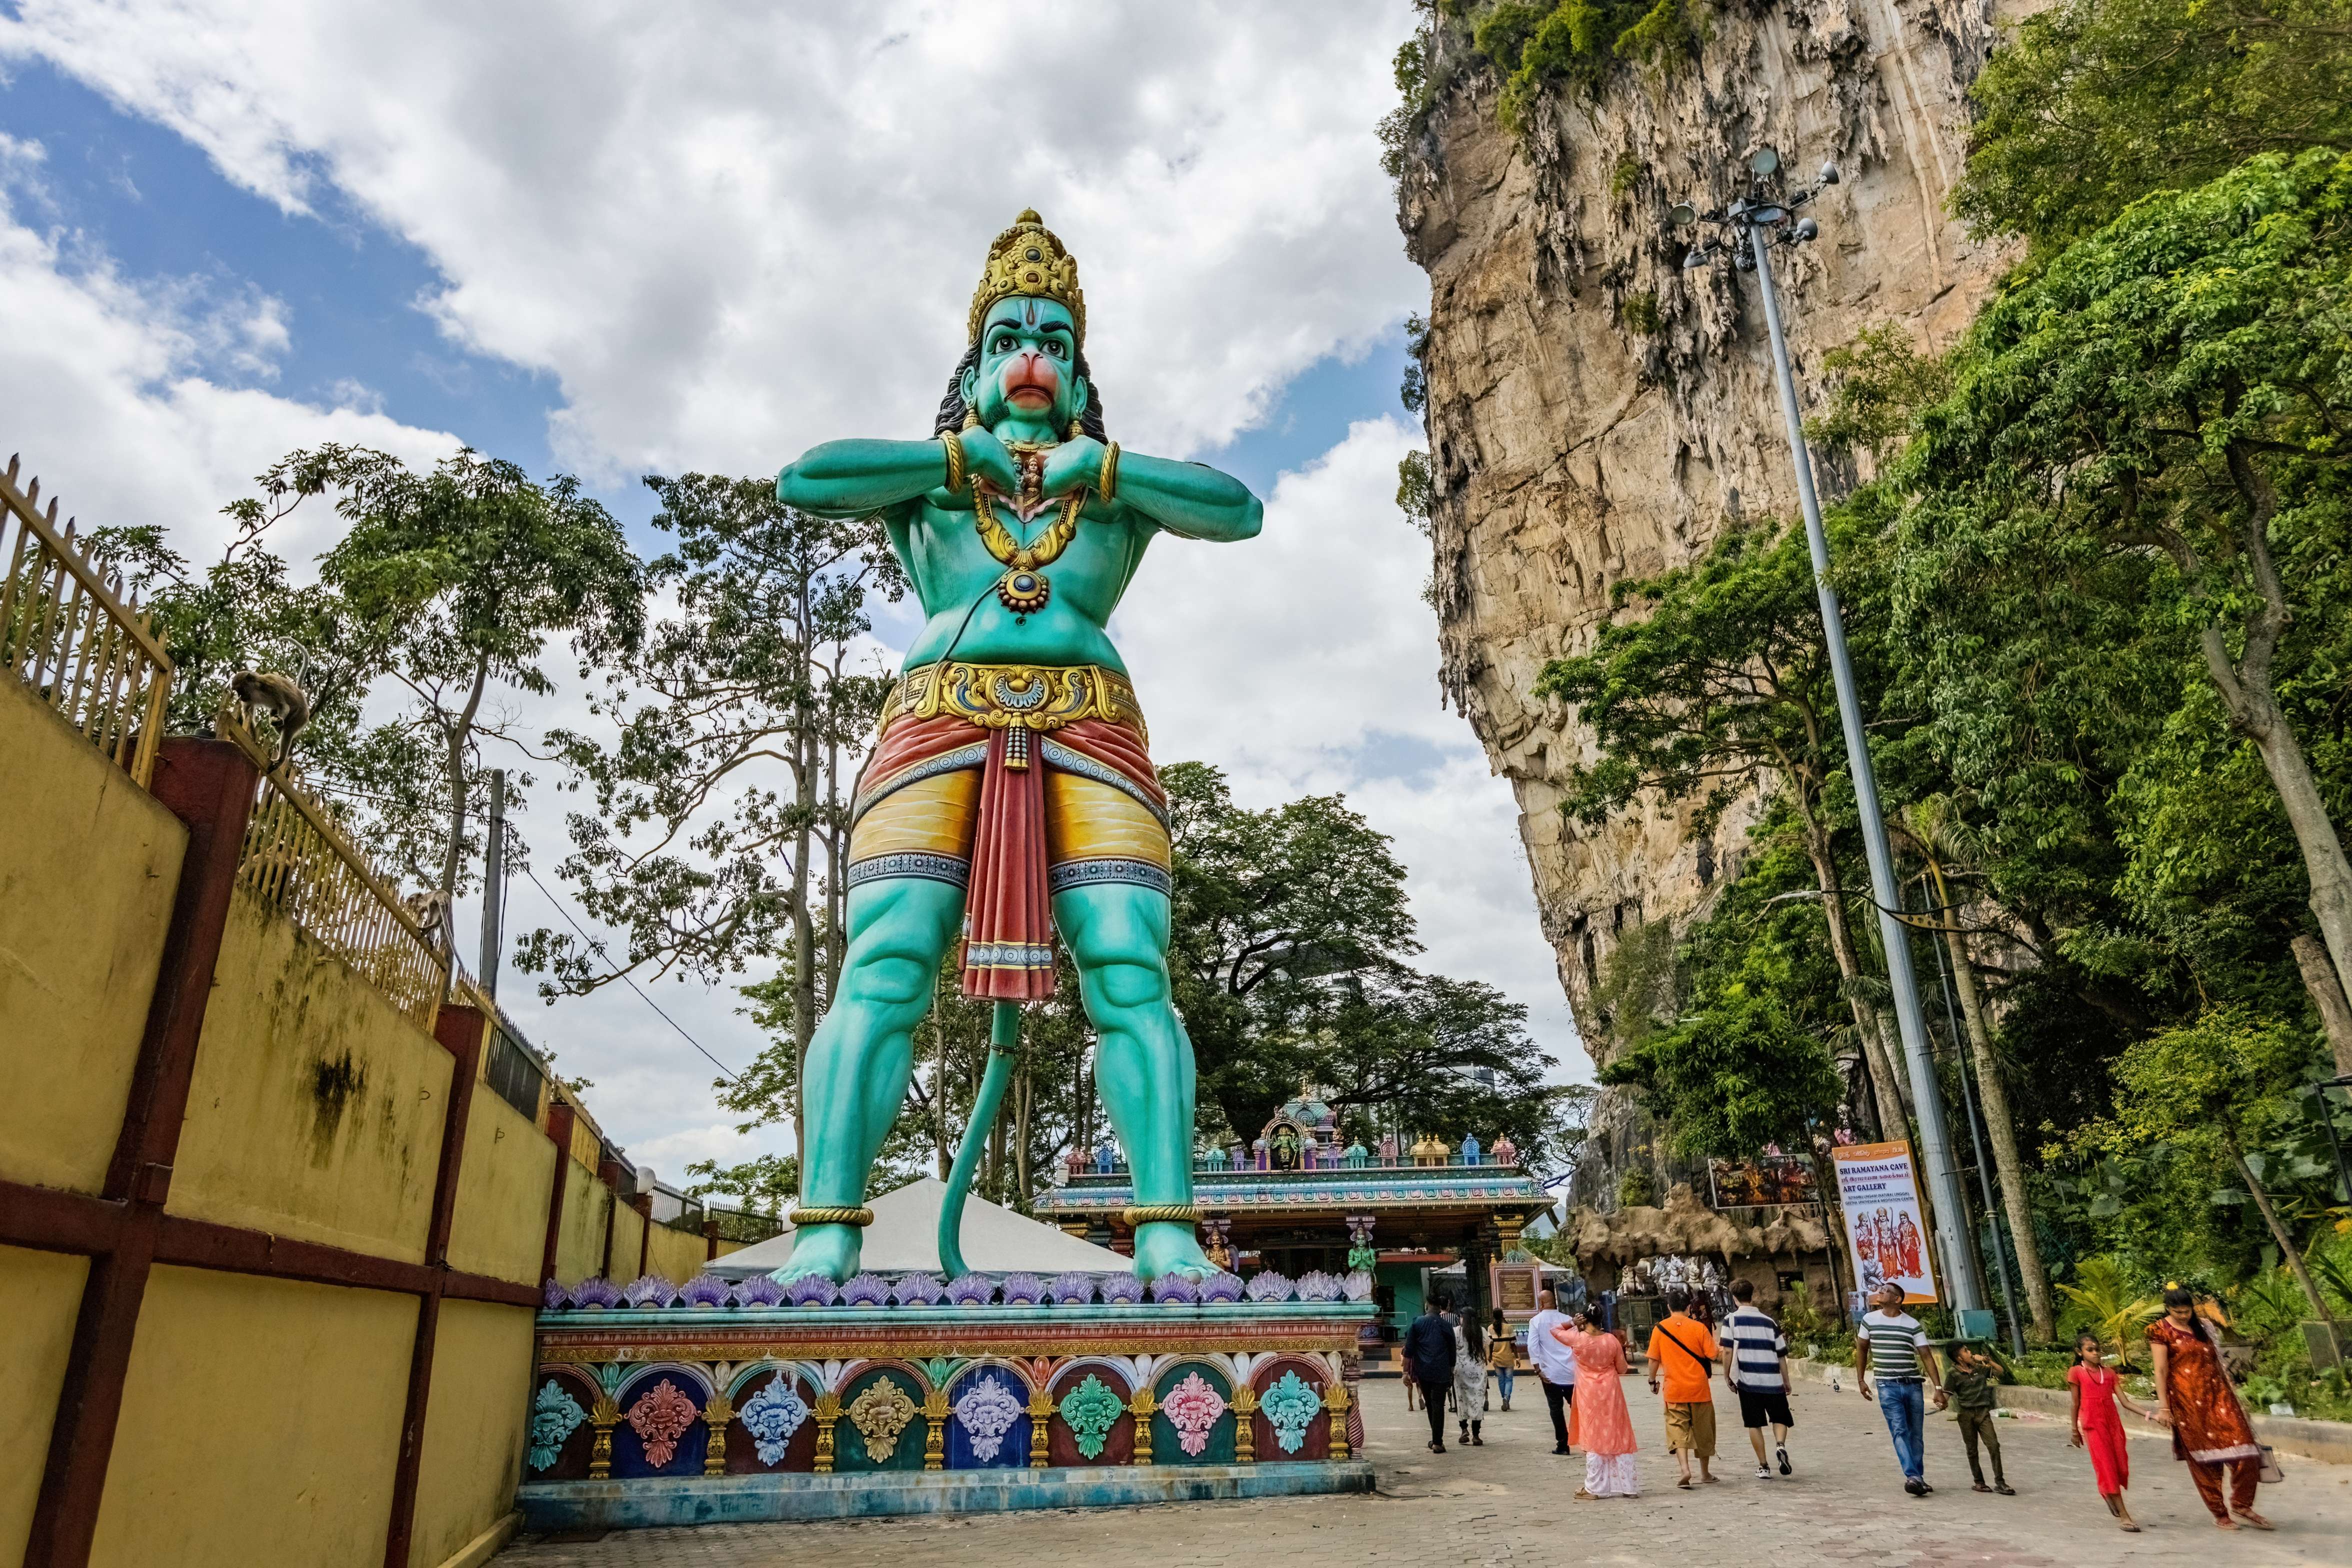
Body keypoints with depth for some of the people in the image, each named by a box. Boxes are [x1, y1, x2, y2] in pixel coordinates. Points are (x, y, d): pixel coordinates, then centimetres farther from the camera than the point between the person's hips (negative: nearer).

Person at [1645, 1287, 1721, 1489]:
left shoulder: (1660, 1328, -3)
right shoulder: (1698, 1328, -7)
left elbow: (1654, 1359, -1)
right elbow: (1713, 1356, -6)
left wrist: (1652, 1381, 13)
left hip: (1674, 1390, -1)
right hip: (1699, 1388, 1)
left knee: (1677, 1429, 1)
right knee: (1702, 1431, 15)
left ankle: (1685, 1470, -19)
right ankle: (1705, 1474, 27)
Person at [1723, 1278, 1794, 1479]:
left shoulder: (1731, 1319, -1)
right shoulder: (1769, 1322, 8)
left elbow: (1728, 1350, -9)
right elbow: (1782, 1355, 9)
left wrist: (1727, 1375, 3)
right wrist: (1787, 1382, 20)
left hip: (1748, 1381, -2)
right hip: (1773, 1381, 2)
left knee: (1754, 1424, 9)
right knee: (1780, 1418, 16)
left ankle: (1763, 1466, 8)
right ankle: (1780, 1445, -12)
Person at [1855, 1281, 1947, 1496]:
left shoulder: (1913, 1325, 1)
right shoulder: (1870, 1320, 4)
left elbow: (1927, 1356, -2)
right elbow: (1862, 1349, 14)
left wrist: (1938, 1388, -10)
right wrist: (1861, 1380, 12)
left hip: (1914, 1385, 1)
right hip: (1887, 1387, -1)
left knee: (1916, 1434, 6)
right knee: (1900, 1431, -13)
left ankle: (1918, 1478, 18)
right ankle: (1913, 1477, -20)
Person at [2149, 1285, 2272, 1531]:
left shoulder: (2201, 1326, 13)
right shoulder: (2161, 1331, -4)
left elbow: (2216, 1361, 19)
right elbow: (2161, 1371, -7)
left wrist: (2232, 1394, 15)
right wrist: (2163, 1407, -10)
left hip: (2217, 1394, 5)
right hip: (2187, 1400, -5)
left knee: (2244, 1448, -5)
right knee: (2203, 1456, -1)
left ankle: (2242, 1505, 10)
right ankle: (2219, 1513, 10)